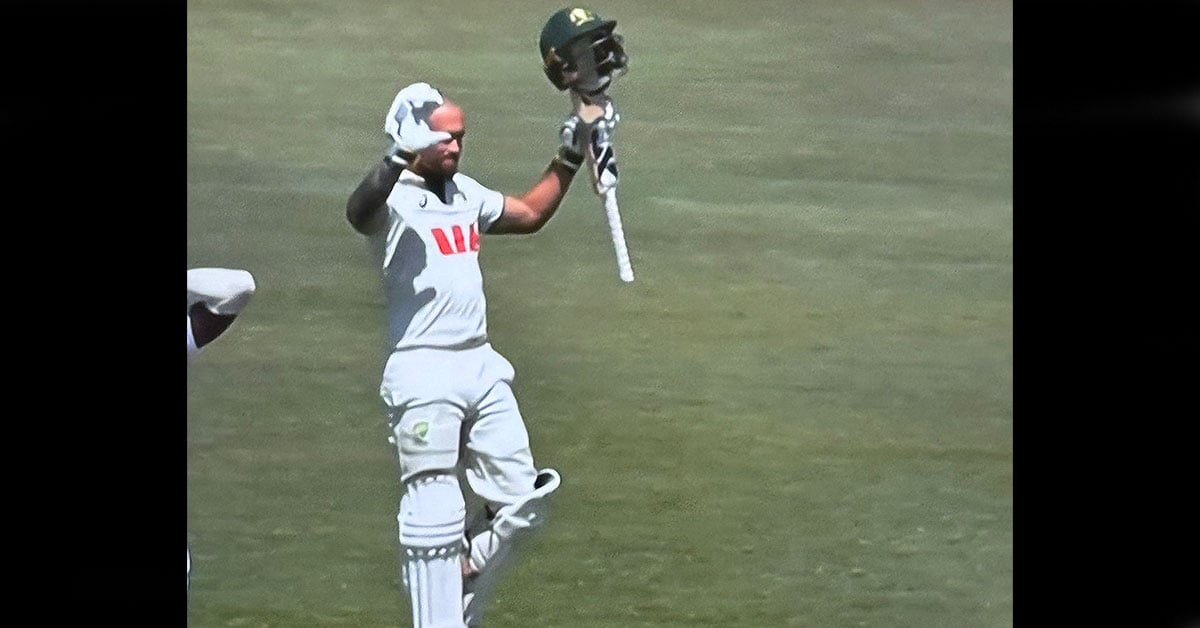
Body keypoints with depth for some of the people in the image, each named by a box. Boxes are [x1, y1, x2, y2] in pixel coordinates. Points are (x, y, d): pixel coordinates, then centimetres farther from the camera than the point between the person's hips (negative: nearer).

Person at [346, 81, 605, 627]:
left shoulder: (465, 193, 15)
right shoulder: (394, 198, -10)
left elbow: (530, 215, 32)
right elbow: (359, 213, -34)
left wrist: (567, 161, 21)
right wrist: (398, 160, -50)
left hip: (482, 369, 8)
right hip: (423, 374, -8)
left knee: (519, 507, 10)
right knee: (436, 517, -7)